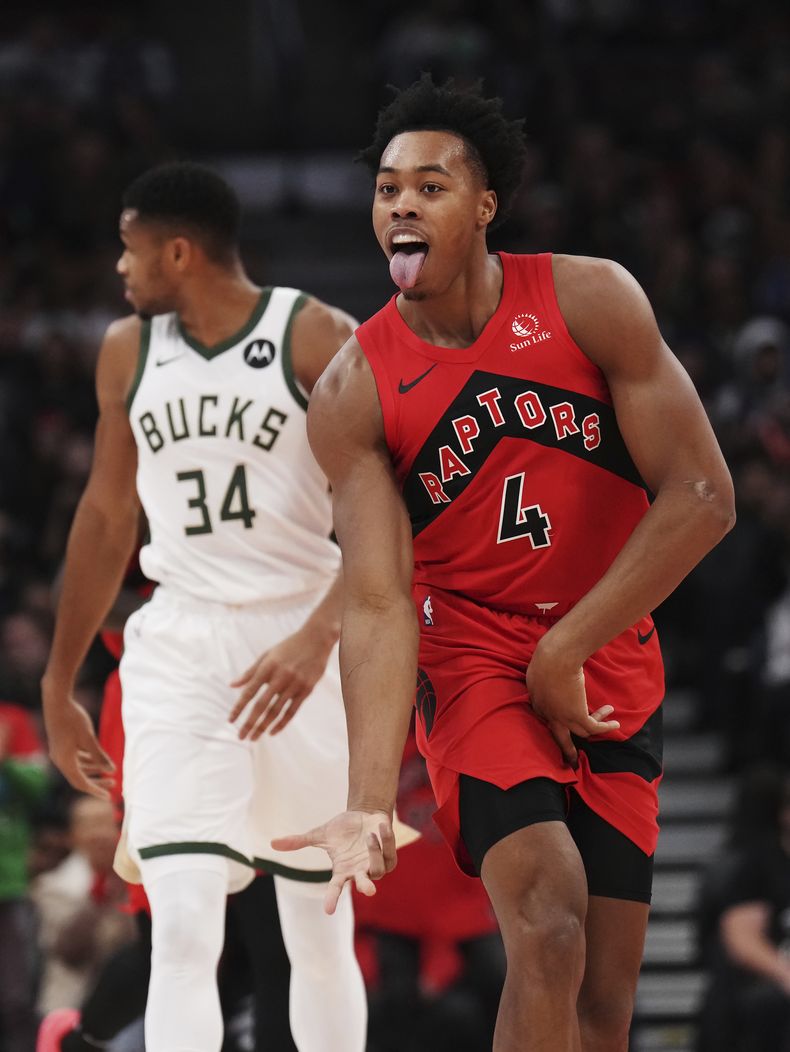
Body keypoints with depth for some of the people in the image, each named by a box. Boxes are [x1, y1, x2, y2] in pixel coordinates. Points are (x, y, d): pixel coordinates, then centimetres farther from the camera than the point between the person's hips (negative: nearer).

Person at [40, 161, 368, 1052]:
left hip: (299, 649, -2)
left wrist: (319, 637, -27)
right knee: (183, 930, -14)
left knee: (321, 935, 8)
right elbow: (107, 515, 18)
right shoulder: (128, 350, 8)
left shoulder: (316, 339, -7)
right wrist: (58, 684, 20)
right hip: (178, 648, 3)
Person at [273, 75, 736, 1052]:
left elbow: (702, 496, -12)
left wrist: (566, 650, -14)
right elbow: (377, 605, -17)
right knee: (548, 923, -26)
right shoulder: (353, 393, -11)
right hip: (472, 658, -2)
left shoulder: (591, 301, -11)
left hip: (609, 664, 2)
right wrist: (371, 804, -29)